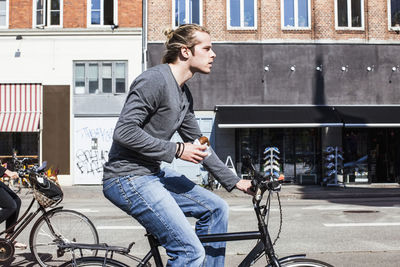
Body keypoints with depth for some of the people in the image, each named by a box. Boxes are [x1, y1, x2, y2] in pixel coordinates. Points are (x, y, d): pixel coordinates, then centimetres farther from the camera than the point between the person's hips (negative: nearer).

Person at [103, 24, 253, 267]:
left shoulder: (185, 94, 13)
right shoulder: (155, 80, -16)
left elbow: (199, 144, 20)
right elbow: (124, 131, -23)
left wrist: (235, 181, 18)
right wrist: (177, 150, -18)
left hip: (153, 174, 10)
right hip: (128, 179, -10)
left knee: (216, 208, 10)